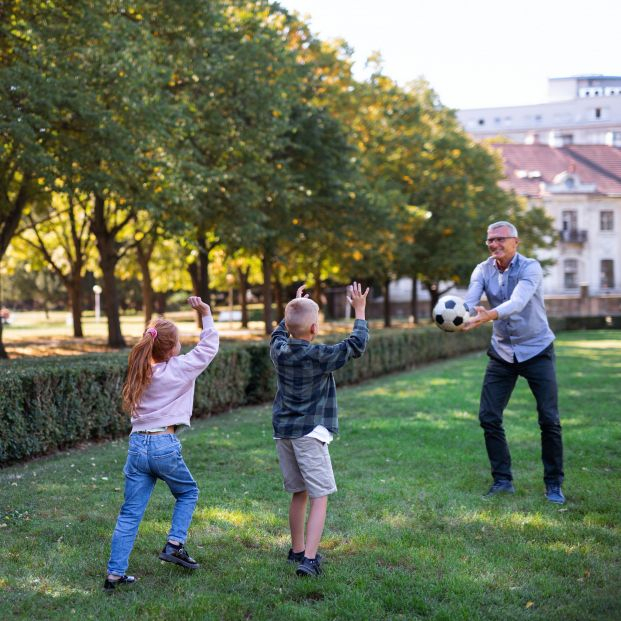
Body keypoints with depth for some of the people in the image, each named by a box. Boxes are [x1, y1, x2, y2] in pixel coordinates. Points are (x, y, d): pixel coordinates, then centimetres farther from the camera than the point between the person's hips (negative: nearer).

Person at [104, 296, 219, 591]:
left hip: (137, 444, 5)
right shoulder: (179, 369, -6)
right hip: (164, 445, -5)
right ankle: (174, 544, 10)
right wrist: (205, 313, 8)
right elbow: (209, 346, 2)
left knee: (130, 513, 8)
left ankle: (115, 573, 8)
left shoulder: (141, 371, 9)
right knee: (187, 493, 22)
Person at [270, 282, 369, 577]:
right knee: (319, 497, -5)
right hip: (310, 433, -7)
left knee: (298, 494, 19)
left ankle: (297, 550, 31)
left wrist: (294, 309, 34)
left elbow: (280, 332, 26)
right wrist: (359, 311, 6)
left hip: (283, 432, 7)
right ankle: (309, 559, -15)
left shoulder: (279, 351, 2)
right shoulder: (321, 356, -14)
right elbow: (356, 345, -4)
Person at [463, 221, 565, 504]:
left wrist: (491, 315, -55)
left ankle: (554, 484, 11)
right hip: (502, 351, 4)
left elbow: (518, 301, -35)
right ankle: (502, 480, 12)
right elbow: (470, 300, -21)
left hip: (536, 350, -4)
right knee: (488, 417, -1)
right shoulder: (483, 270, -4)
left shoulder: (530, 268, -17)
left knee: (549, 419, -4)